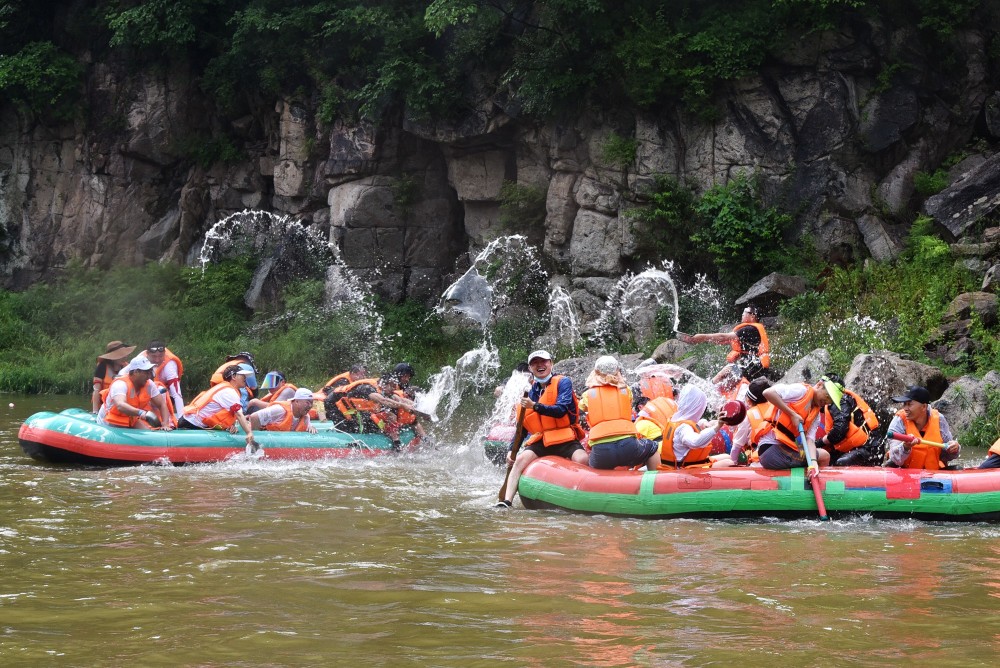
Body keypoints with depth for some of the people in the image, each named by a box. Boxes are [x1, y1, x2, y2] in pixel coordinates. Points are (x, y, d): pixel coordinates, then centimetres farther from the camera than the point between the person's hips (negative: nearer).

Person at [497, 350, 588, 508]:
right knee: (520, 460, -24)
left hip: (566, 440, -3)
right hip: (540, 440, 3)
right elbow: (522, 427, 20)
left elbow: (561, 411, -14)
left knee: (583, 460, -33)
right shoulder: (529, 392, 15)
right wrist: (511, 449, 9)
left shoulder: (563, 382, 1)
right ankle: (506, 502, -32)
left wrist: (535, 406, -25)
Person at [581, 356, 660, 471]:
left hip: (600, 451, 0)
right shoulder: (625, 391, 15)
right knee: (652, 448, 30)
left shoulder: (588, 395, 13)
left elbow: (582, 407, 34)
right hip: (627, 446, 0)